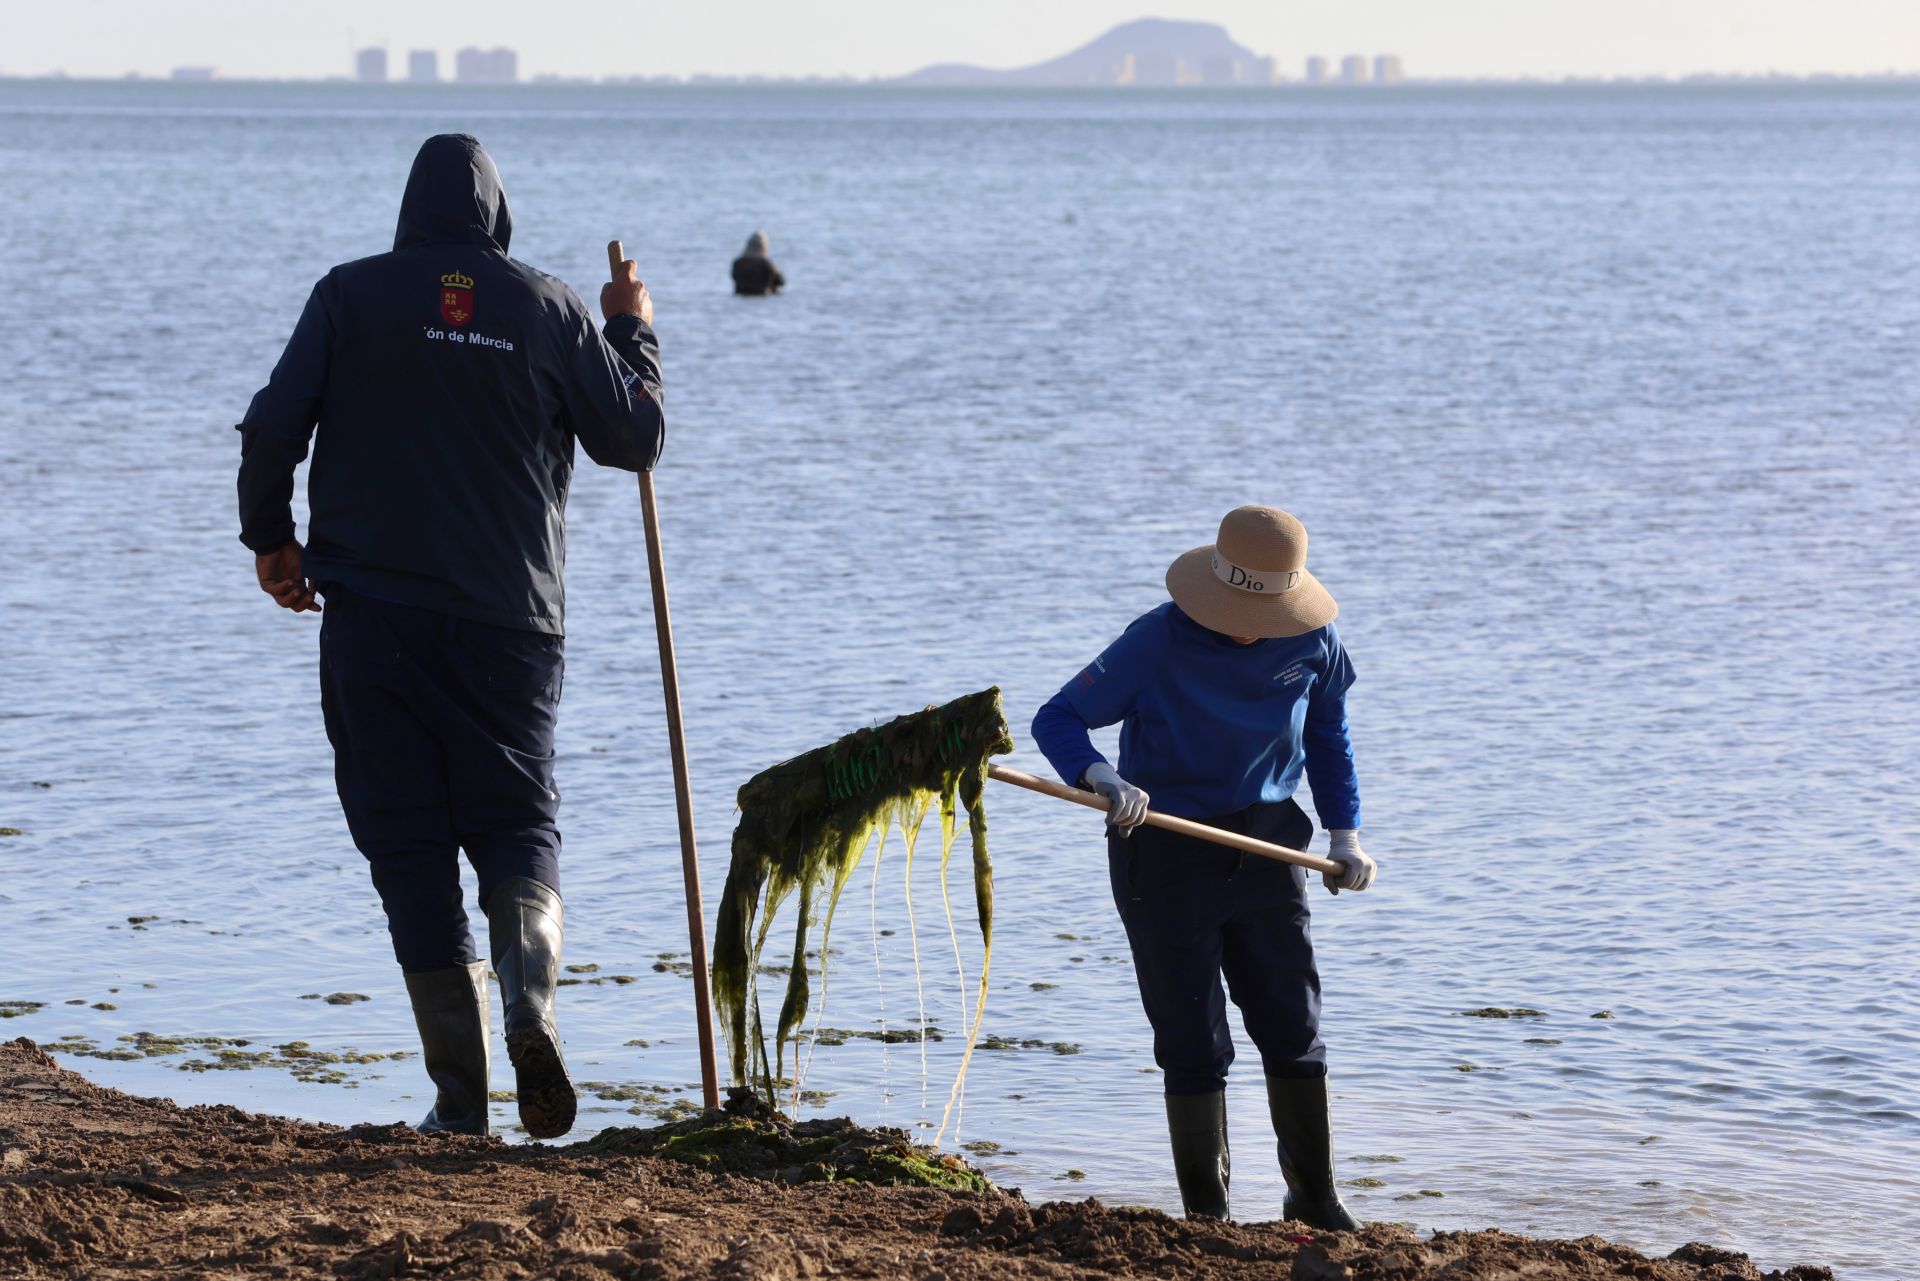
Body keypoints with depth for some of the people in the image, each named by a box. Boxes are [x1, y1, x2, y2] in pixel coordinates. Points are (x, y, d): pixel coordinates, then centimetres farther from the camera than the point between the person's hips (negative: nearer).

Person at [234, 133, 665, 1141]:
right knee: (516, 822, 13)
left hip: (371, 613, -1)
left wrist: (269, 538, 11)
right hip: (509, 618, 1)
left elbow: (273, 425, -5)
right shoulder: (546, 308, 2)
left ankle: (459, 1095, 1)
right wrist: (632, 333, 25)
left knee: (408, 843, 4)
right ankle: (530, 1000, -17)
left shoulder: (351, 296, 0)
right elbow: (634, 438, 8)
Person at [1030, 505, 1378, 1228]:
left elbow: (1328, 731, 12)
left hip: (1266, 847, 4)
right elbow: (1058, 718, -15)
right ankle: (1205, 1213, 10)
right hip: (1166, 852, -3)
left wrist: (1344, 834, 5)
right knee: (1193, 1042, -1)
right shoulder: (1159, 641, -18)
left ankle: (1315, 1198, 21)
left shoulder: (1311, 641, -7)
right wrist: (1102, 778, -35)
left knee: (1294, 1028, 7)